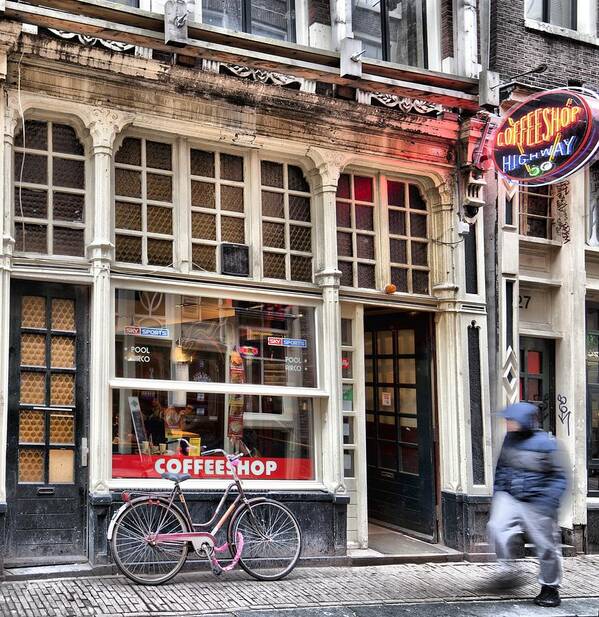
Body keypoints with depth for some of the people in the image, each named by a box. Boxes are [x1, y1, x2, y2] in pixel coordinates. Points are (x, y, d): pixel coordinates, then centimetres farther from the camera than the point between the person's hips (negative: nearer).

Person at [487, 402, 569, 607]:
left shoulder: (547, 444, -12)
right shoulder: (509, 440, 5)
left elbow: (560, 477, -9)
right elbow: (500, 469, 18)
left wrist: (547, 502, -18)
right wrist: (497, 493, 10)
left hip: (537, 504, -4)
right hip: (509, 498, 4)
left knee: (546, 546, 6)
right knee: (497, 527, -22)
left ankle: (550, 588, 26)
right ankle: (510, 569, -2)